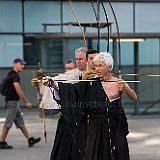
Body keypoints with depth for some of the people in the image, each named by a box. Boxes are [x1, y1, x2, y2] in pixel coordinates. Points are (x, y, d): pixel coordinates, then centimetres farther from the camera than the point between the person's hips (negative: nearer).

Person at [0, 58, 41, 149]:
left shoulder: (11, 74, 16)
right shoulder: (14, 75, -15)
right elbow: (18, 90, -20)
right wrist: (26, 102, -17)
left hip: (13, 102, 10)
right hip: (13, 101, -10)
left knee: (20, 122, 11)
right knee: (8, 123, -5)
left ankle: (30, 140, 14)